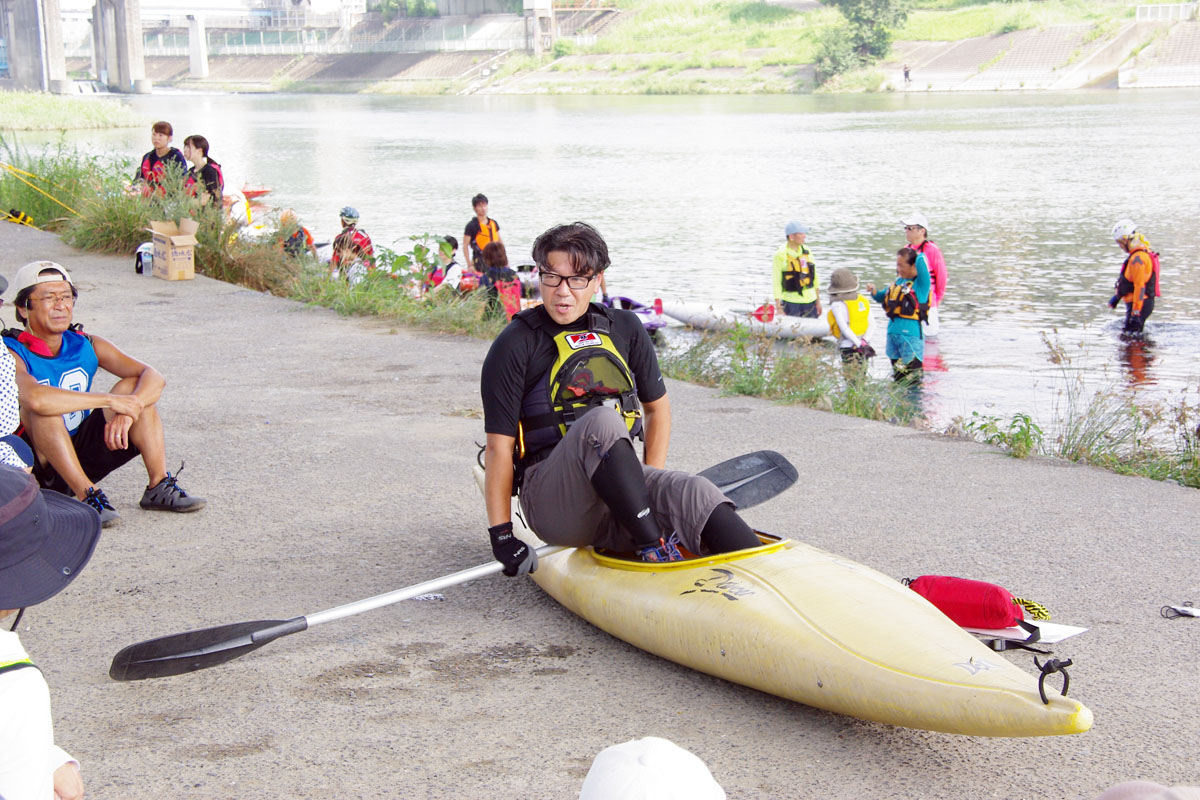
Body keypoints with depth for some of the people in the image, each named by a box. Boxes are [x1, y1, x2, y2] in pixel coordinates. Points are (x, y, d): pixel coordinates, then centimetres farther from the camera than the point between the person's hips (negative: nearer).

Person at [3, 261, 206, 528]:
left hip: (81, 457, 6)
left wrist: (127, 412, -28)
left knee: (134, 388, -8)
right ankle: (87, 496, -34)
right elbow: (36, 398, -40)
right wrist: (111, 400, -32)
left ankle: (159, 487, -14)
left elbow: (153, 378, -7)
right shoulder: (12, 354, -17)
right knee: (42, 406, -32)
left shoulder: (86, 345, 0)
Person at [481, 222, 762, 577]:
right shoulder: (515, 345, -2)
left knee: (695, 493, -29)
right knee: (601, 420, -34)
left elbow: (657, 406, 24)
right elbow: (499, 445, -5)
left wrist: (652, 483, 14)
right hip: (550, 501, -4)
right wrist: (501, 535, -9)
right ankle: (653, 547, -36)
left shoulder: (626, 329, 13)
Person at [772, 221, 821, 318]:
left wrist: (818, 301, 14)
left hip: (810, 301, 5)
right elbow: (776, 282, -9)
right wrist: (779, 308, -13)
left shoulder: (806, 251, 7)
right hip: (791, 303, -5)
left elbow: (814, 277, 14)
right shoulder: (781, 255, -10)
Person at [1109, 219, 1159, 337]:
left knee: (1130, 335, -12)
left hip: (1139, 304, -11)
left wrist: (1136, 313, -25)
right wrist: (1118, 296, 29)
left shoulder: (1138, 258, -22)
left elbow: (1139, 286, -25)